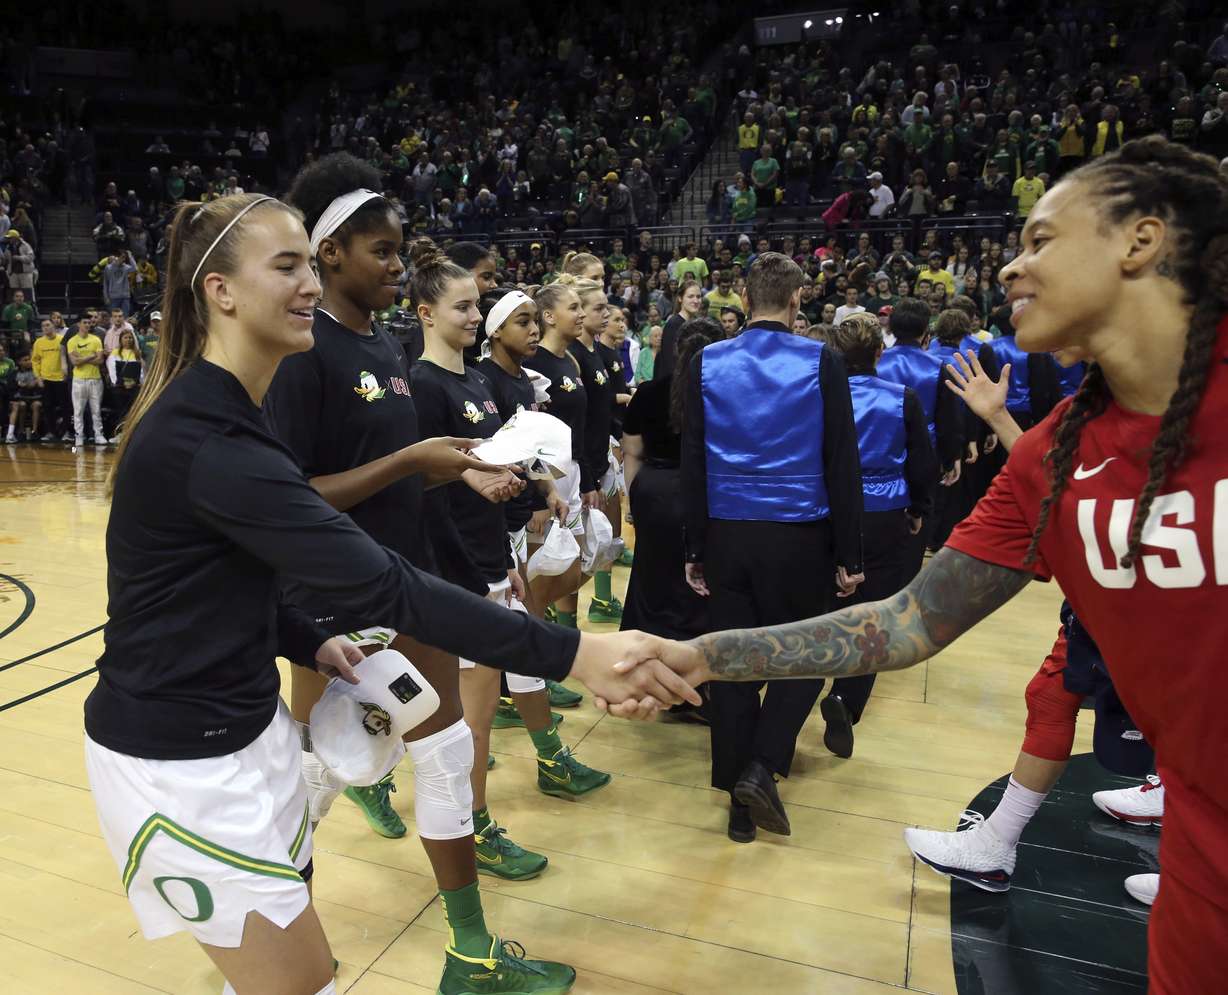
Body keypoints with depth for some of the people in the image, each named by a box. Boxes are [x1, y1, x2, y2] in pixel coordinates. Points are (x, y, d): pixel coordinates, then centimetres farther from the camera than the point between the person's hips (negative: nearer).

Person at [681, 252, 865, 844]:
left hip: (726, 534, 2)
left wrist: (694, 549, 8)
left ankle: (741, 805, 21)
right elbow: (842, 466, -5)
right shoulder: (821, 363, -5)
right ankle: (760, 768, 5)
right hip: (800, 536, -2)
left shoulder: (706, 363, 1)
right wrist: (849, 556, 1)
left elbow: (692, 463, 2)